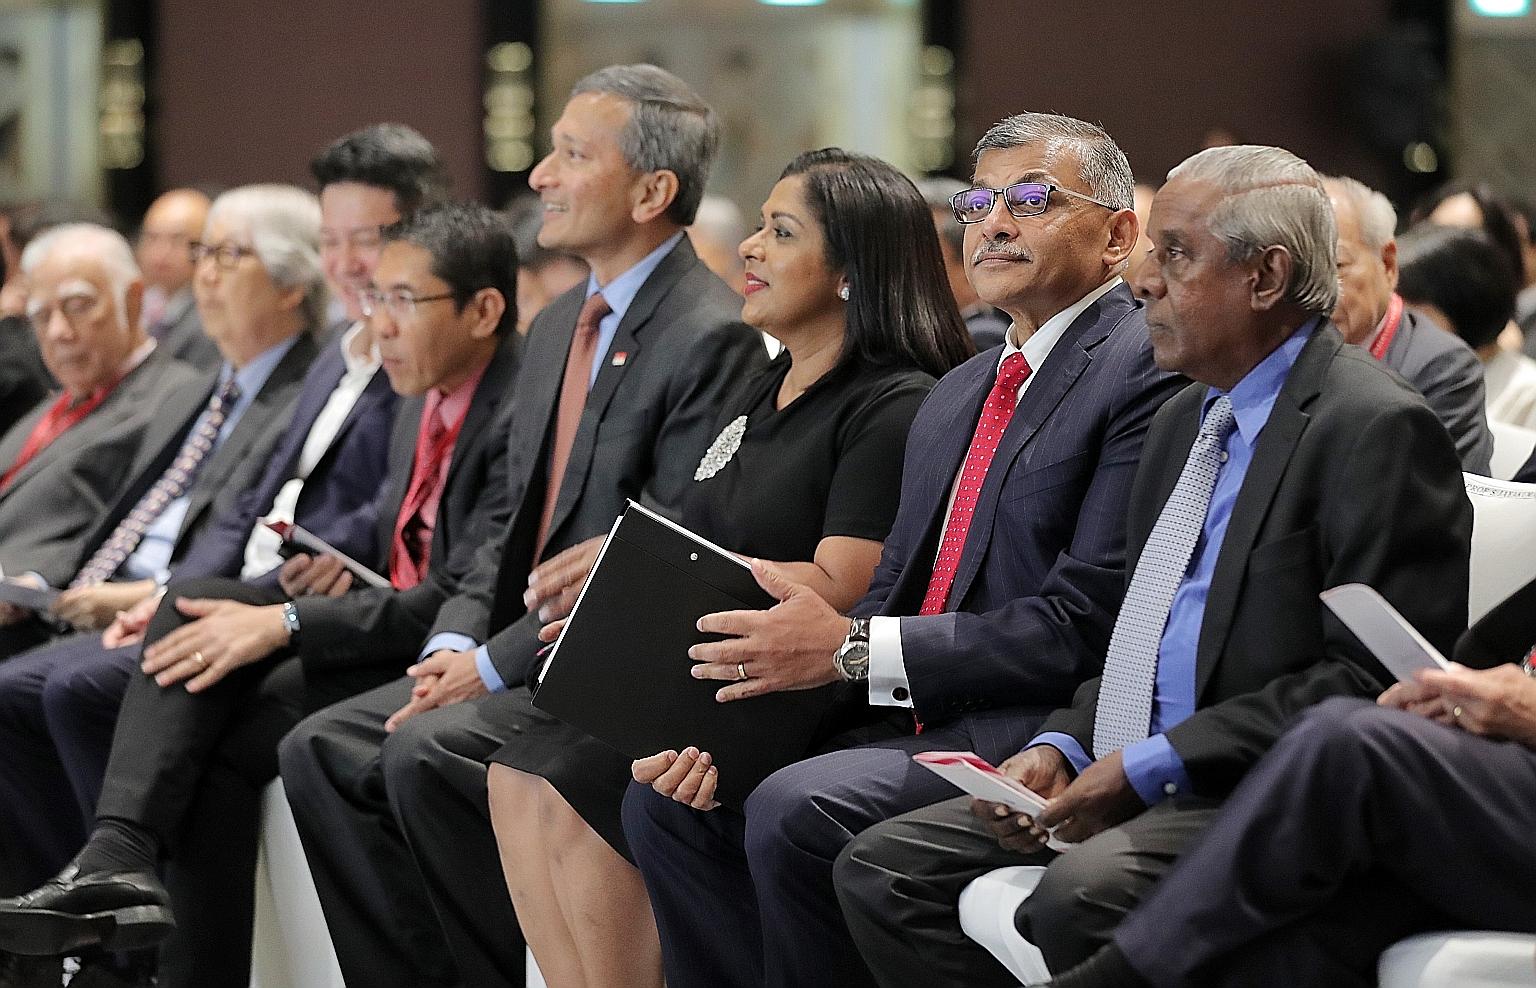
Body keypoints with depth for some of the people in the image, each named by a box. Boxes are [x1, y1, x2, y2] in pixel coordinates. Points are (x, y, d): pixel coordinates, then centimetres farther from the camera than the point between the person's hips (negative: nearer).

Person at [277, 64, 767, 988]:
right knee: (321, 749, -6)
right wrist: (456, 642, 1)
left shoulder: (713, 338, -14)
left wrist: (495, 663, -17)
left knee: (429, 753, -27)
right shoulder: (558, 326, 17)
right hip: (518, 651, 9)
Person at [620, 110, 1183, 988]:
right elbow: (894, 590, 17)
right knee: (665, 797, -6)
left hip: (1037, 735, -9)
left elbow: (1085, 620, -16)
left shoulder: (1151, 372, -8)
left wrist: (855, 650, -16)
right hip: (913, 720, 9)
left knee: (798, 810, -29)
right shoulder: (957, 396, 21)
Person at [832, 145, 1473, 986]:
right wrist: (1061, 747, 4)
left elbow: (1370, 680, -18)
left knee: (1081, 896, -35)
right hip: (1129, 785, 9)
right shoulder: (1183, 421, 20)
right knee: (880, 869, -2)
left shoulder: (1377, 429, -11)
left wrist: (1149, 765, -18)